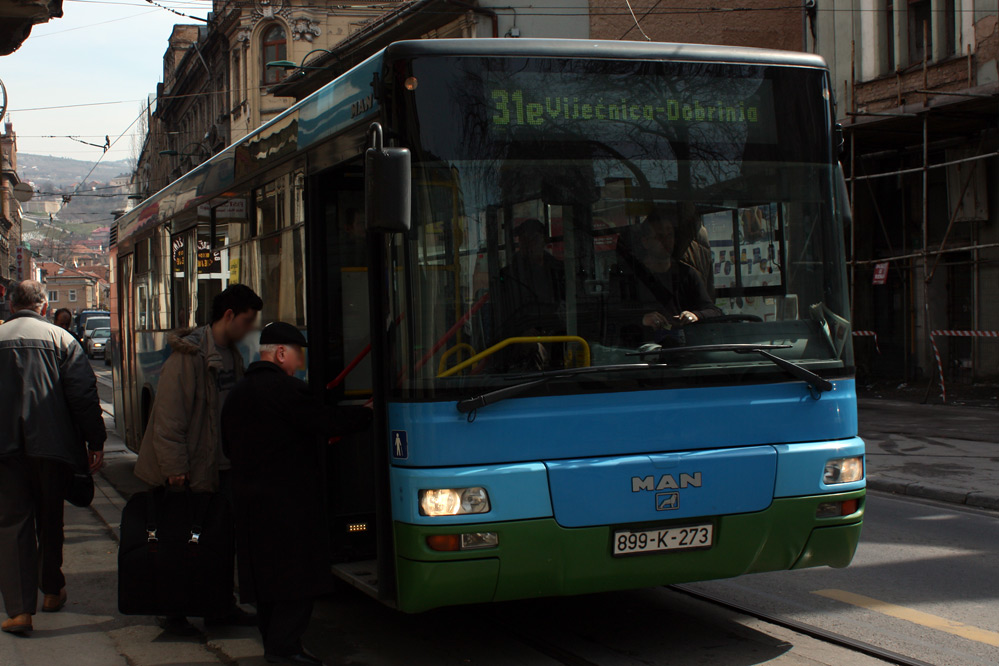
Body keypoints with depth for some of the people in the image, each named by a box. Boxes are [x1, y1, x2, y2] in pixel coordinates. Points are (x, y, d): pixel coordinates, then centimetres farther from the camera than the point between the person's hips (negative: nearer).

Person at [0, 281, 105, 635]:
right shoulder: (61, 339, -1)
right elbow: (84, 394, -7)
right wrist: (95, 442, -2)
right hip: (51, 444, 0)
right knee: (49, 519, 17)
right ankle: (51, 590, 32)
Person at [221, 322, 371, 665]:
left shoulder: (236, 395, 13)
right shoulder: (287, 389, -14)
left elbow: (229, 446, 19)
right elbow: (329, 422, -15)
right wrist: (369, 413, -3)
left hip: (248, 499, 9)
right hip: (290, 497, -9)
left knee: (265, 573, 14)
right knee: (300, 575, -3)